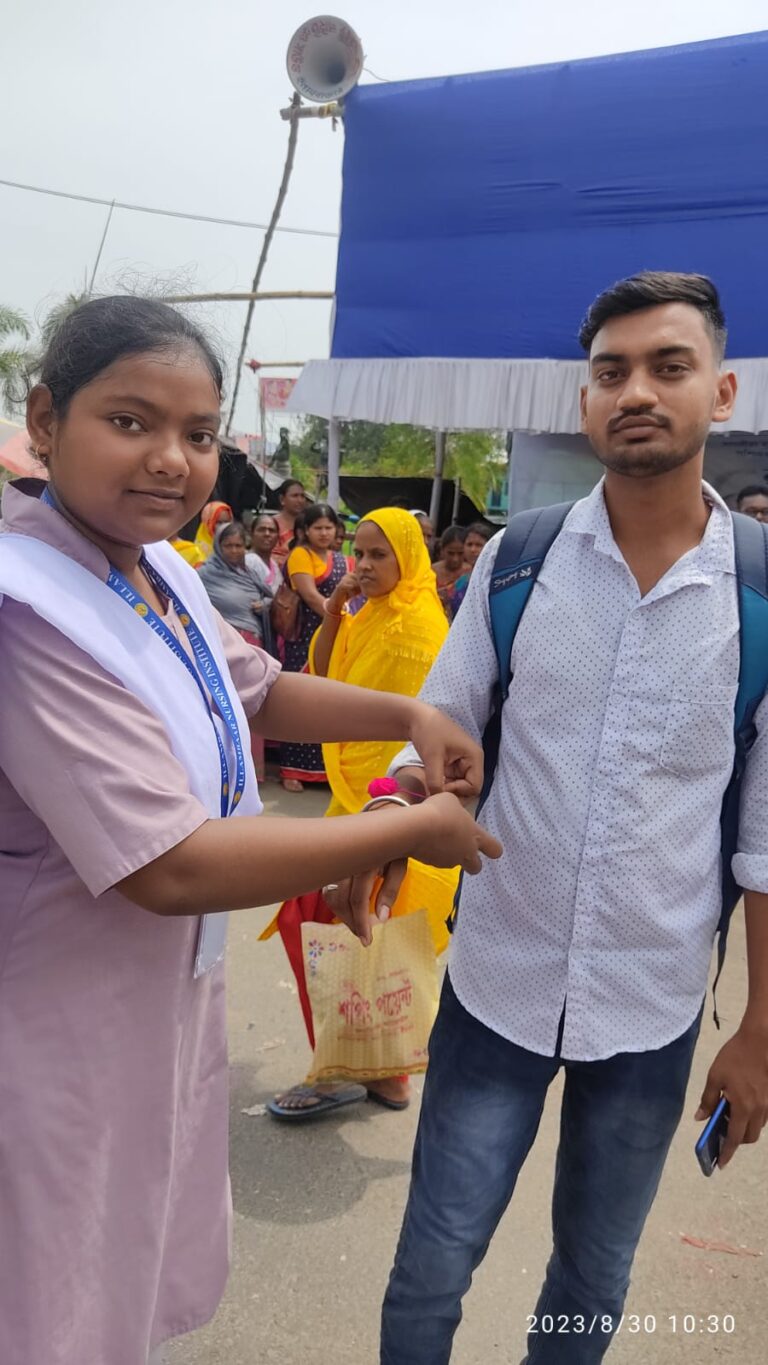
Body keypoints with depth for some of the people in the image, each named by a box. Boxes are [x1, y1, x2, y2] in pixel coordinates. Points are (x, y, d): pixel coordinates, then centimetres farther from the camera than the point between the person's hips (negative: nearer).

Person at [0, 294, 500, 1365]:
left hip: (167, 989, 8)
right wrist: (414, 830, -22)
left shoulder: (160, 567, -2)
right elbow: (172, 868, -32)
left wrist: (412, 715, -1)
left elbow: (256, 692, 14)